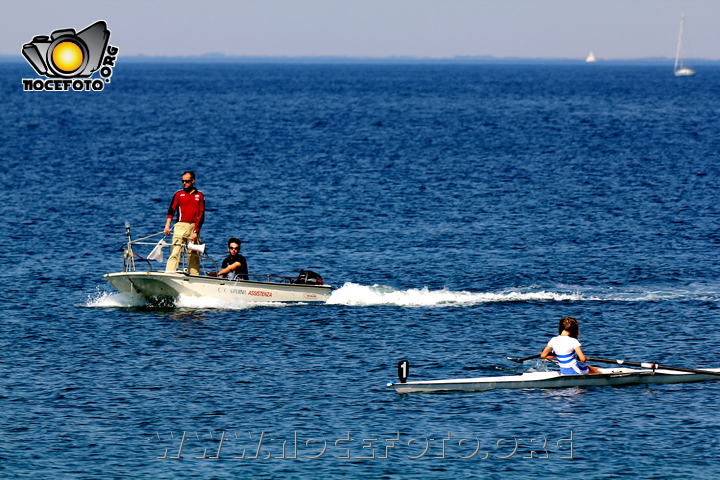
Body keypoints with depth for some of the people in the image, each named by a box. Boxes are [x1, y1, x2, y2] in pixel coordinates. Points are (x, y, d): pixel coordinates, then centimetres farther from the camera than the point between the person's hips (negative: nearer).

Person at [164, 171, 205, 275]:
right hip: (180, 226, -1)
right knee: (174, 253, -11)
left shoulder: (199, 196, 10)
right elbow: (171, 210, 1)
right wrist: (167, 225, -14)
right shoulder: (178, 194, 10)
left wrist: (196, 232, -4)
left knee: (194, 256, 1)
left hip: (194, 227, 1)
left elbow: (201, 215, 6)